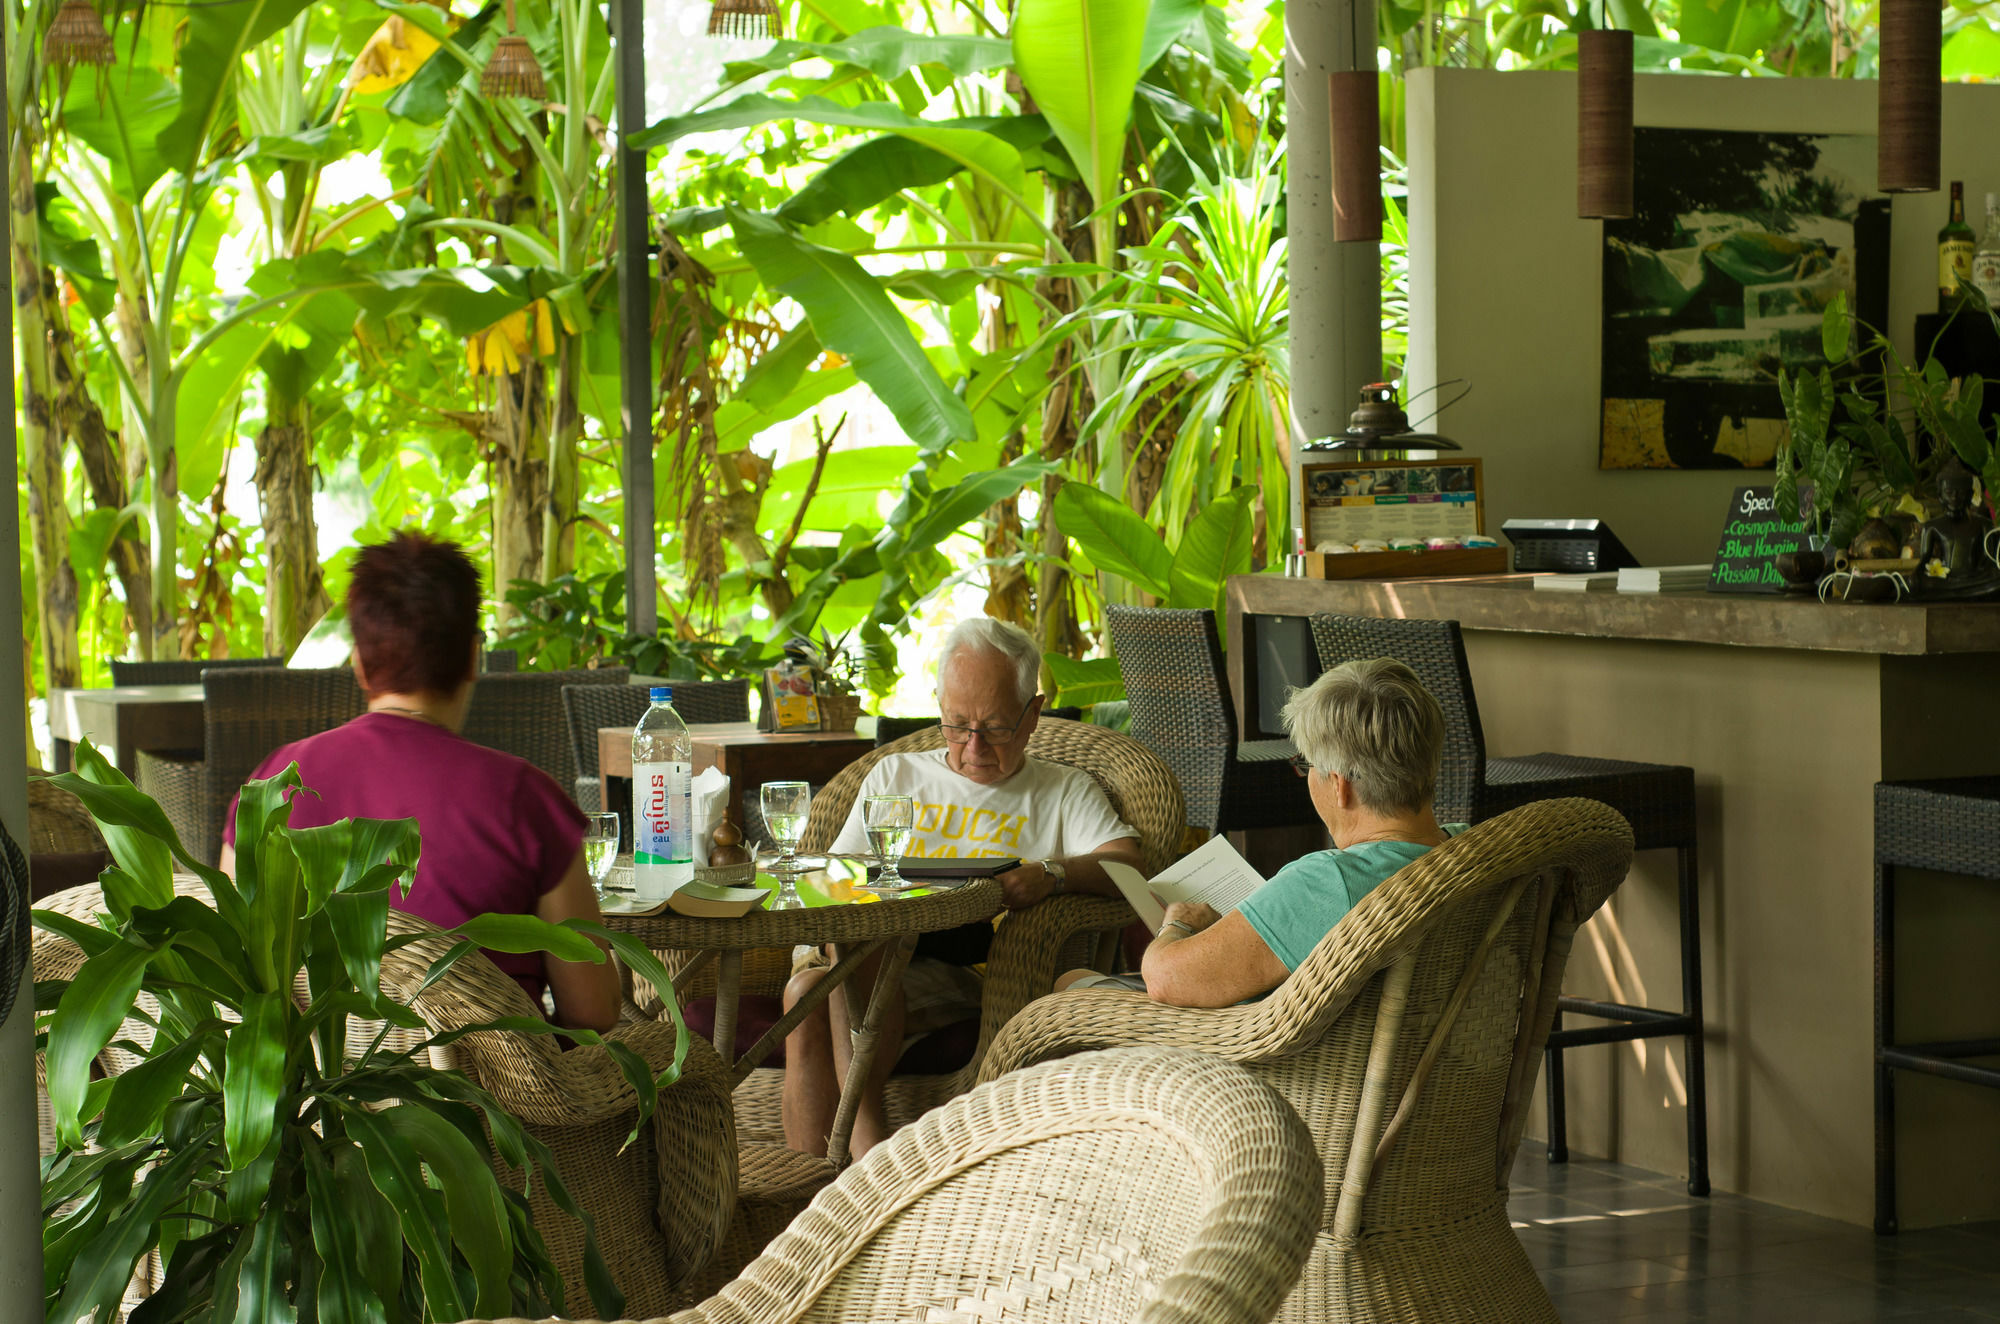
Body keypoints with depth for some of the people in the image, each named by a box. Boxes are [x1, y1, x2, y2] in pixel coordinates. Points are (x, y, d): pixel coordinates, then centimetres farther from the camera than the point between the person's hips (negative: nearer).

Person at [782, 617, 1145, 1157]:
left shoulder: (1065, 792, 20)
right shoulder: (895, 776, 29)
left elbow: (1127, 865, 0)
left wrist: (1051, 874, -22)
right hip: (865, 955, 4)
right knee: (807, 988, -34)